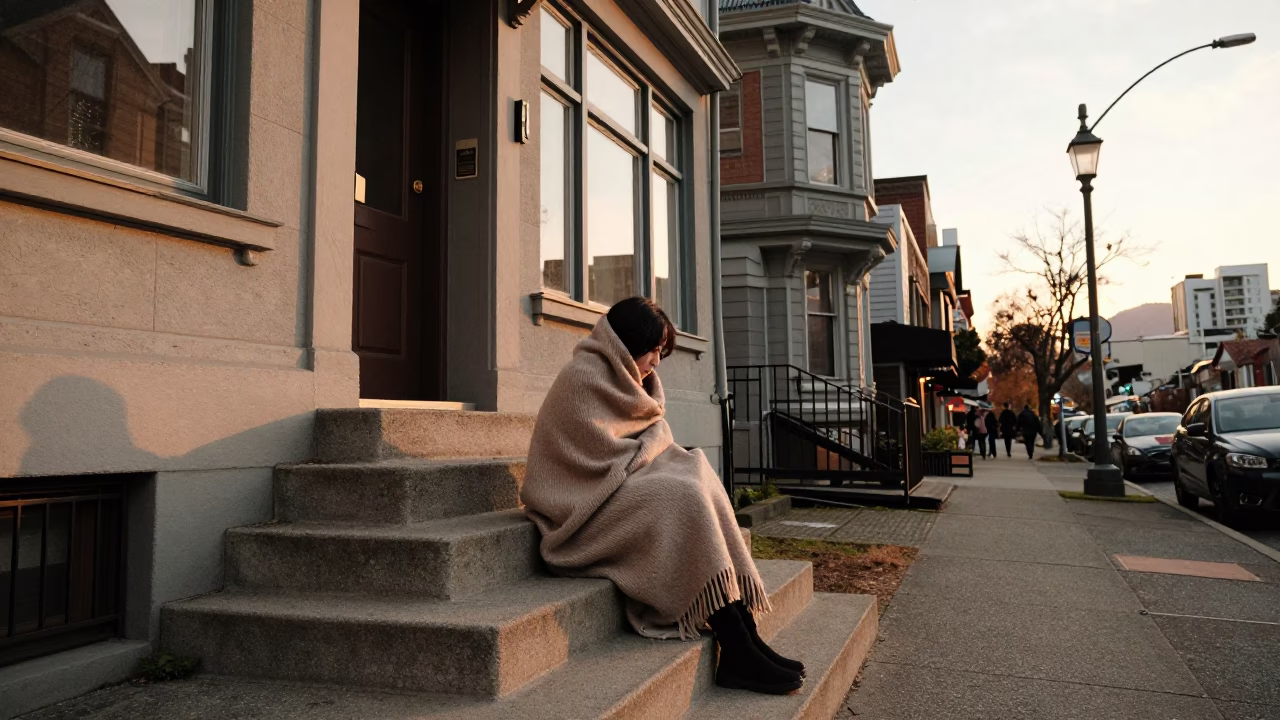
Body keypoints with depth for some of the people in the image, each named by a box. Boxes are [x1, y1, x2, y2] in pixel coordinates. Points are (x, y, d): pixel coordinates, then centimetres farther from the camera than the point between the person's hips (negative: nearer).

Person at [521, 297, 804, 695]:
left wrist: (659, 452, -4)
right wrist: (656, 448, -5)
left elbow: (650, 440, 18)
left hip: (621, 492, 9)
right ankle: (736, 654, -27)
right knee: (686, 498, -26)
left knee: (701, 487, -13)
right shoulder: (584, 377, -13)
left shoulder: (619, 378, 18)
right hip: (587, 507, -9)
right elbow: (605, 459, -19)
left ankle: (747, 638, -20)